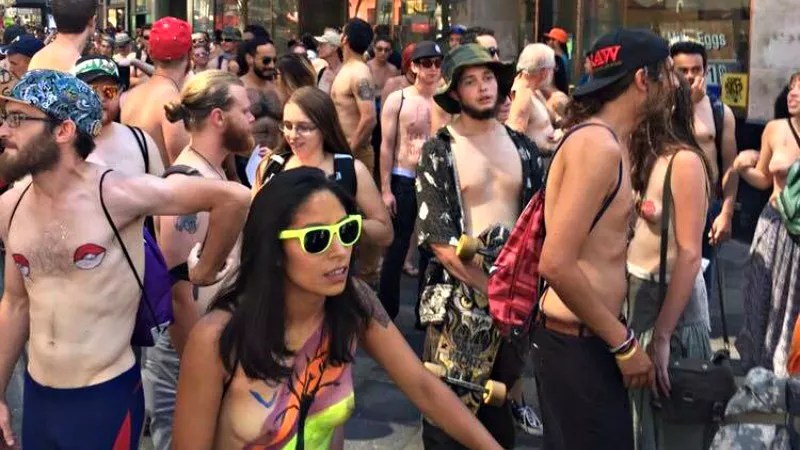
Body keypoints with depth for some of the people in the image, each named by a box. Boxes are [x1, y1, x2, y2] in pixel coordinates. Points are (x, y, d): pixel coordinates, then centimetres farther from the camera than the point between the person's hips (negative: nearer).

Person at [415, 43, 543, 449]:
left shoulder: (521, 147, 9)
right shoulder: (438, 151, -5)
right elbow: (436, 237, -11)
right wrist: (487, 285, -14)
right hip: (458, 292, -4)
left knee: (502, 393, 15)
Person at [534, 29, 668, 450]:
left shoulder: (604, 142, 13)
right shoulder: (599, 146, -19)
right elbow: (556, 264, -26)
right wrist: (625, 344, -19)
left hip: (585, 337, 10)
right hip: (577, 343, -10)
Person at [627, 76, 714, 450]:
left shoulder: (684, 161, -16)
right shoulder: (638, 155, 5)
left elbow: (690, 255, -19)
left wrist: (662, 335, -20)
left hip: (670, 299, -6)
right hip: (631, 293, 6)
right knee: (634, 415, 18)